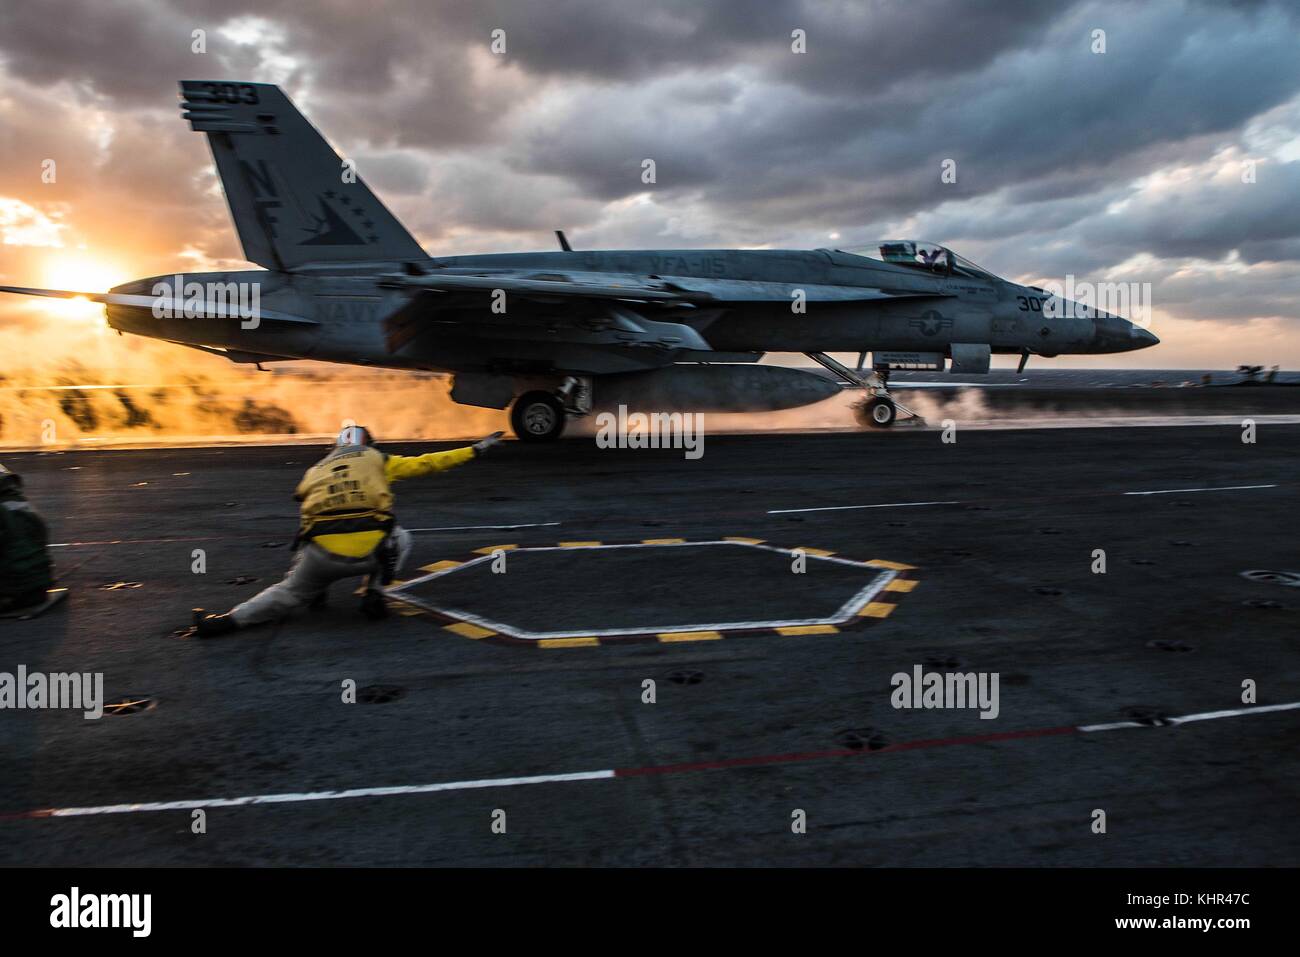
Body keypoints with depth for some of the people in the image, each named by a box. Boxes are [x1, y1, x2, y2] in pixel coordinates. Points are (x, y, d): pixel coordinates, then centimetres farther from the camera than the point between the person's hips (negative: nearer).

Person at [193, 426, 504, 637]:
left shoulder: (316, 470, 28)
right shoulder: (376, 460, 20)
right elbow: (427, 463, 19)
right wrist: (475, 449, 25)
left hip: (321, 553, 2)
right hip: (370, 551, -2)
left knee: (291, 592, 24)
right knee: (400, 538, 30)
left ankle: (227, 620, 3)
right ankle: (374, 592, 12)